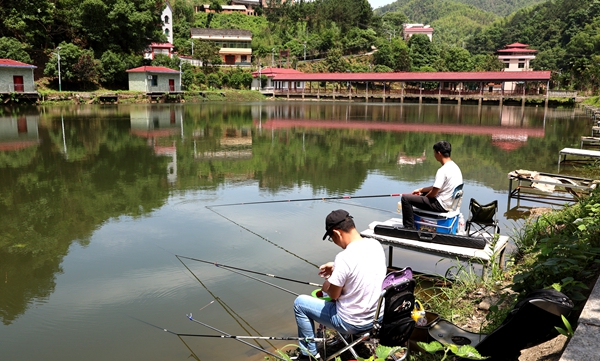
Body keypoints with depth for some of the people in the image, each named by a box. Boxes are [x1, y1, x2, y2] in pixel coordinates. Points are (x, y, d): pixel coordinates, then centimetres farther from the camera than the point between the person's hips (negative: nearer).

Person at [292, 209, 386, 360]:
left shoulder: (344, 257, -28)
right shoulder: (376, 245, -6)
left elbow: (333, 295, -15)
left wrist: (328, 279, 4)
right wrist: (336, 268, 11)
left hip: (351, 323, -7)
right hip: (378, 316, 7)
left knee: (299, 302, 8)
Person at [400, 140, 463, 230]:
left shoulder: (443, 170, -23)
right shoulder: (454, 167, 8)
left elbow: (434, 193, -20)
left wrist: (424, 196, 2)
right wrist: (421, 190, 17)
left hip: (441, 205, -10)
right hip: (451, 202, 10)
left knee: (405, 198, -10)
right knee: (422, 194, 34)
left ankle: (409, 227, -3)